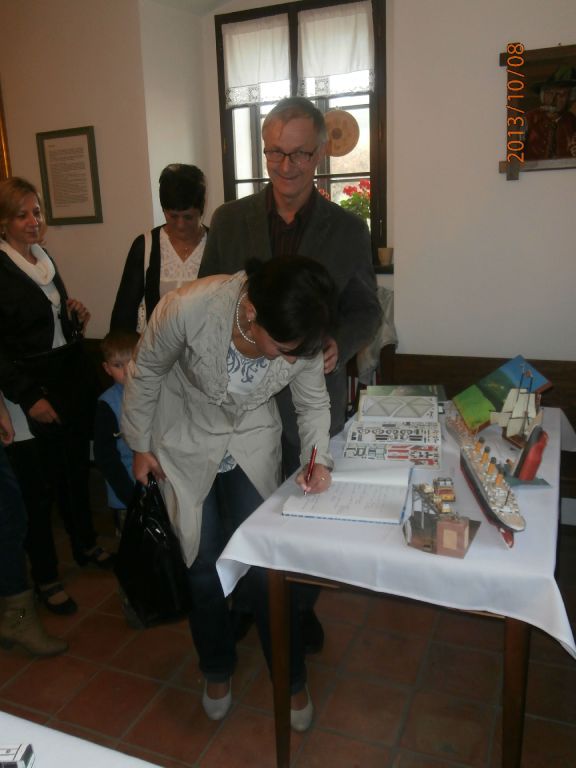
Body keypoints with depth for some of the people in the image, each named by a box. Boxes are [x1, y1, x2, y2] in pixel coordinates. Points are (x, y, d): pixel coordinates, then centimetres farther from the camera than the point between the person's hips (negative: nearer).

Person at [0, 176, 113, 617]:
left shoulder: (44, 259, 11)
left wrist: (76, 315, 3)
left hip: (72, 382, 7)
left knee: (76, 470, 18)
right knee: (39, 486, 3)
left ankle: (86, 545, 38)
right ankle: (45, 577, 21)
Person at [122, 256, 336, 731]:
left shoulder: (300, 337, -25)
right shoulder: (188, 308, -34)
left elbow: (314, 403, -5)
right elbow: (145, 373, -14)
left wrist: (318, 458, -23)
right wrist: (141, 445, -4)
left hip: (253, 445, 1)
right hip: (186, 445, -1)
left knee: (263, 566, -1)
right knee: (204, 567, 8)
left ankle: (292, 680, 25)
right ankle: (217, 670, 37)